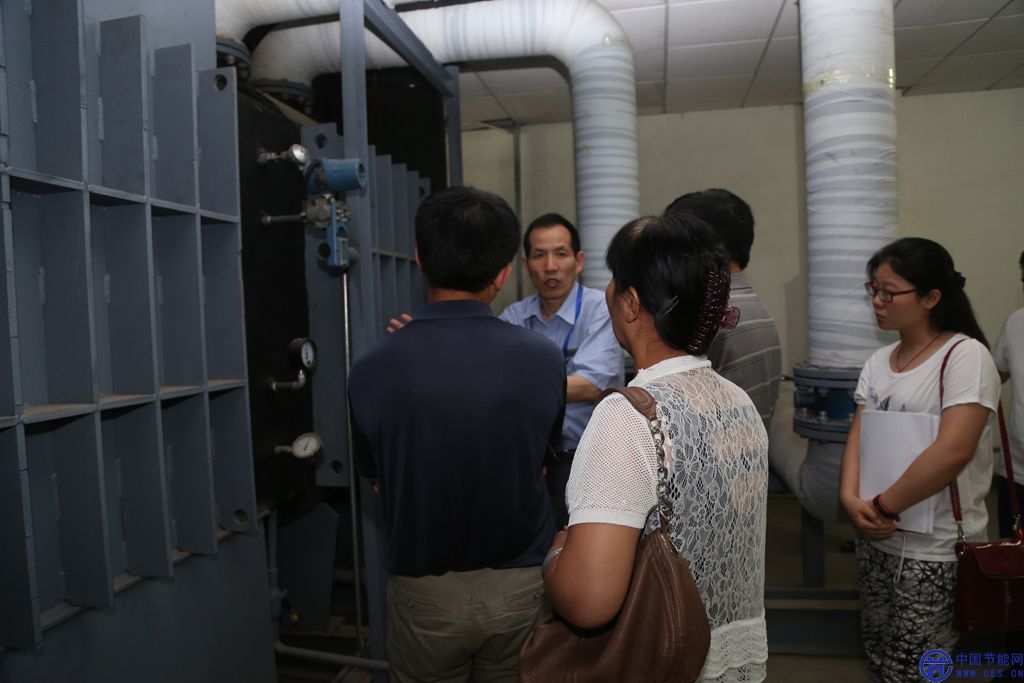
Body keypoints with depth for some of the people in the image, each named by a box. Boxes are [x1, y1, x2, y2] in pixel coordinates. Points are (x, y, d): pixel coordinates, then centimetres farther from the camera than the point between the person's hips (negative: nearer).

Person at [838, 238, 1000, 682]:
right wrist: (851, 499, -15)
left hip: (935, 548, -6)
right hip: (876, 538, 7)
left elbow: (952, 452, -25)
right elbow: (858, 436, 2)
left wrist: (883, 507, -17)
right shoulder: (879, 361, 7)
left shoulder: (966, 355, -15)